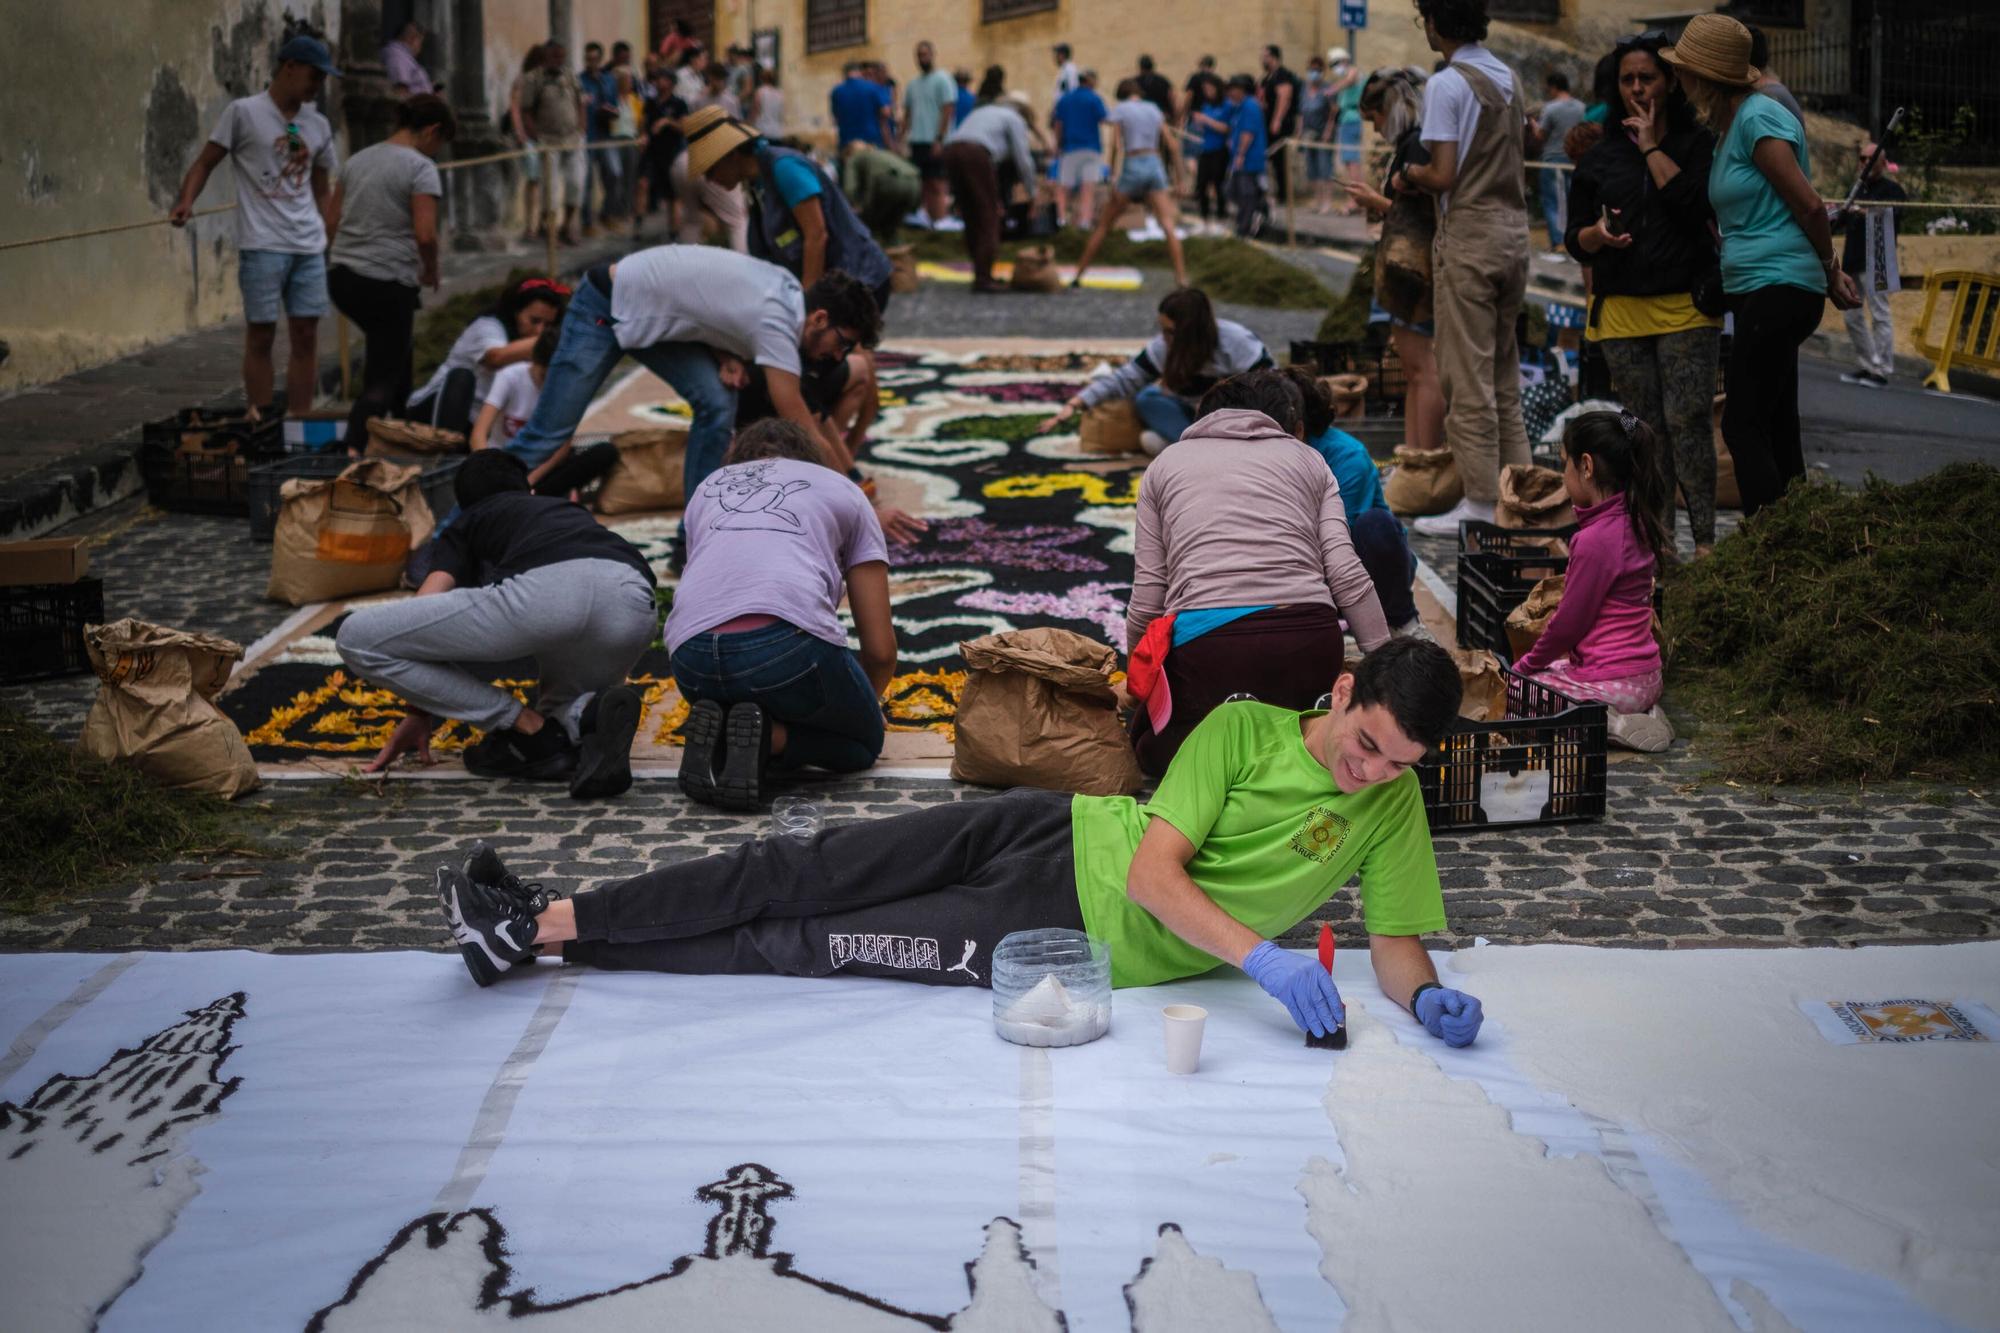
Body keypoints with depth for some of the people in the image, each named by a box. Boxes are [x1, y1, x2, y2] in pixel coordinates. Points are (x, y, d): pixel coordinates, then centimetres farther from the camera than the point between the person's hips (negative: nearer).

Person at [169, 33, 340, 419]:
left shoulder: (318, 126, 14)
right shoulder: (243, 113, -2)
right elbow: (206, 162, -1)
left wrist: (335, 242, 17)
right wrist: (186, 202, -18)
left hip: (309, 248, 5)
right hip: (262, 246, -5)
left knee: (306, 336, 4)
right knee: (261, 335, -1)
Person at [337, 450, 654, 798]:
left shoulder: (465, 525, 33)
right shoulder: (570, 512, 44)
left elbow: (425, 609, 18)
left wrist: (421, 713, 32)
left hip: (544, 591, -5)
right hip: (633, 603, 5)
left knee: (358, 638, 9)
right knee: (558, 710, 37)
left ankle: (528, 731, 9)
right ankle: (591, 716, -3)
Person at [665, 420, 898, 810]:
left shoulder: (706, 489, 35)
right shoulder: (842, 489, 26)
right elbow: (880, 647, 23)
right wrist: (863, 702, 44)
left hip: (693, 656, 4)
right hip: (790, 642, -4)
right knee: (862, 741, 25)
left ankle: (715, 728, 2)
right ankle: (768, 735, -6)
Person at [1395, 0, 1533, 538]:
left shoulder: (1446, 84, -12)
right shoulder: (1509, 79, 12)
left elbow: (1443, 176, -16)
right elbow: (1515, 164, 15)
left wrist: (1407, 173, 4)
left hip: (1468, 232, -8)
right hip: (1514, 227, 8)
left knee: (1468, 373, -3)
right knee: (1505, 372, 14)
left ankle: (1480, 502, -2)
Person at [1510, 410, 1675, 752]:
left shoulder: (1595, 541, -22)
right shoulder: (1635, 525, 6)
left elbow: (1569, 623, -15)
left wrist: (1525, 666, 0)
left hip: (1612, 682, -9)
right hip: (1645, 677, 9)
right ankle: (1640, 713, 11)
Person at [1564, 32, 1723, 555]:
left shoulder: (1697, 144, 4)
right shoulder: (1600, 157, 13)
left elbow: (1694, 203, -14)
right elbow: (1576, 241, 12)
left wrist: (1651, 147, -7)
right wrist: (1597, 235, -12)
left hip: (1685, 308, -3)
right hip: (1621, 311, 3)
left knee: (1687, 421, -11)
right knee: (1645, 431, 4)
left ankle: (1704, 536, -6)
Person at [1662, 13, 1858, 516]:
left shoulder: (1758, 118, -13)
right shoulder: (1729, 127, 16)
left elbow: (1808, 205, -13)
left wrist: (1830, 271, -1)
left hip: (1777, 285, -10)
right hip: (1760, 292, 10)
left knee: (1743, 425, -11)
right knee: (1776, 429, 12)